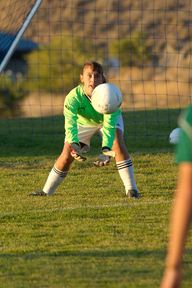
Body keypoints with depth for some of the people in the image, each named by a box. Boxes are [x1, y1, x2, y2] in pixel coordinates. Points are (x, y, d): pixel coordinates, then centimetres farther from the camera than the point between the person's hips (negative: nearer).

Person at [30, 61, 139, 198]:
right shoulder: (73, 97, -38)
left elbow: (109, 124, -49)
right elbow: (70, 123, -49)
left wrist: (106, 150, -64)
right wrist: (74, 145, -68)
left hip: (109, 118, -1)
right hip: (83, 121, 1)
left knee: (118, 143, -27)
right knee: (67, 154, -7)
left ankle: (131, 189, -21)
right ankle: (46, 191, 12)